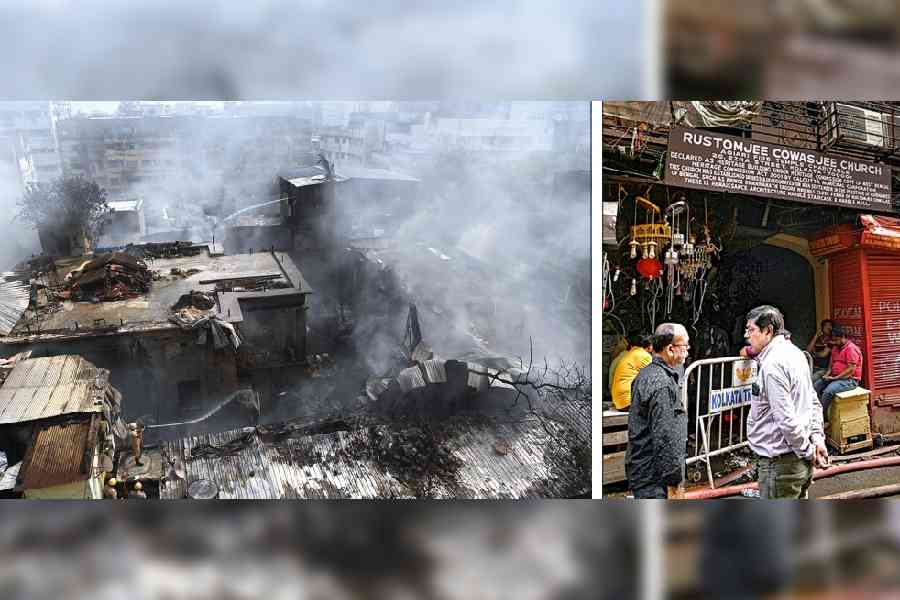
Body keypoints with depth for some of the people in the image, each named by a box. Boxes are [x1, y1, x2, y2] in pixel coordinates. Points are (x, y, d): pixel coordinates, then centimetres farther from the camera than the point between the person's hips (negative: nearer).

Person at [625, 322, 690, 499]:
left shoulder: (645, 374, 11)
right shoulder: (662, 384, -22)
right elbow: (665, 438, -24)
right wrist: (674, 483, -19)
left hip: (640, 469, 10)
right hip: (654, 478, -10)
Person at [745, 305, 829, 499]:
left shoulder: (773, 365, -20)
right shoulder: (795, 352, 11)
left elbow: (786, 419, -24)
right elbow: (814, 403, 15)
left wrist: (808, 451, -13)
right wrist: (817, 438, 9)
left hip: (780, 463, -10)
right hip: (799, 461, 10)